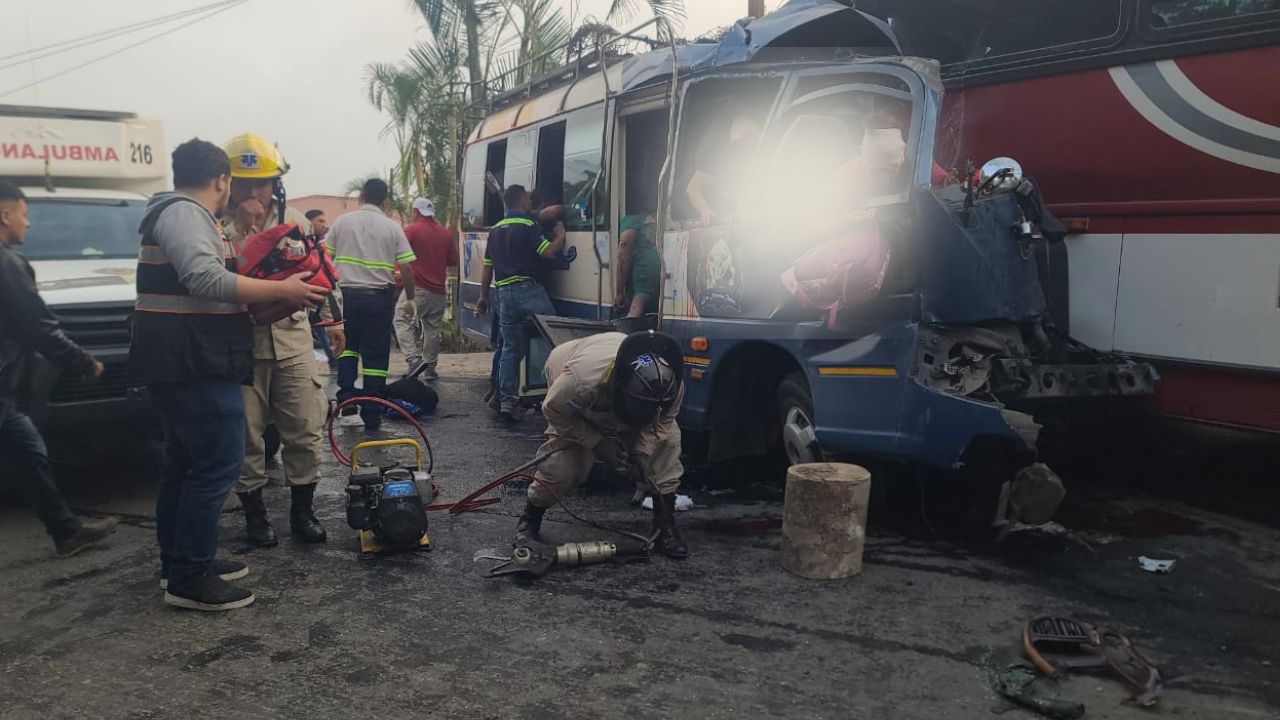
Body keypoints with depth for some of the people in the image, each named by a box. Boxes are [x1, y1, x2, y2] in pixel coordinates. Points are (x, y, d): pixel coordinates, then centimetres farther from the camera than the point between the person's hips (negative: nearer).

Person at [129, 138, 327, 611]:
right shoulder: (185, 213, -13)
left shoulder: (177, 213, 21)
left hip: (182, 364, 12)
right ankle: (189, 578, -4)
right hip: (195, 366, -12)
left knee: (184, 463, 16)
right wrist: (281, 290, -23)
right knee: (218, 464, -9)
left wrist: (272, 292, 23)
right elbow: (206, 280, -28)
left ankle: (177, 563, 25)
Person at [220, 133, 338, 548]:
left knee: (305, 429, 4)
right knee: (246, 434, 6)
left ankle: (302, 511, 18)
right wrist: (242, 227, -19)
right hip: (241, 341, -2)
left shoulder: (294, 220, 9)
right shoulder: (217, 225, -3)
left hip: (292, 338, 3)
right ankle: (254, 514, 21)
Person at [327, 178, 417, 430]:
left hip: (347, 293, 1)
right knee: (376, 355, 5)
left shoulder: (342, 222, 4)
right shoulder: (392, 227, 0)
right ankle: (371, 414, 8)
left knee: (348, 345, 22)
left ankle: (346, 392, 4)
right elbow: (406, 268, -3)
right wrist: (410, 297, 11)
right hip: (380, 296, -1)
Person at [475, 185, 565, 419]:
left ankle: (506, 400, 6)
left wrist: (483, 297, 27)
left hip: (504, 293, 7)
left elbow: (487, 267, 21)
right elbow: (549, 252, -14)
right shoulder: (528, 225, -4)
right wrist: (561, 234, 3)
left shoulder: (496, 230, 19)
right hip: (529, 289, -7)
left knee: (510, 350, 9)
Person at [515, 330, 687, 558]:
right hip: (577, 406, -3)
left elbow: (661, 418, -14)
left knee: (667, 440, -15)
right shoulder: (583, 378, -48)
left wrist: (642, 450, -30)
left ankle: (665, 525, -3)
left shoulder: (672, 385, -35)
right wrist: (598, 442, -30)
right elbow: (553, 410, -29)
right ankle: (529, 520, 10)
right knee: (562, 462, -18)